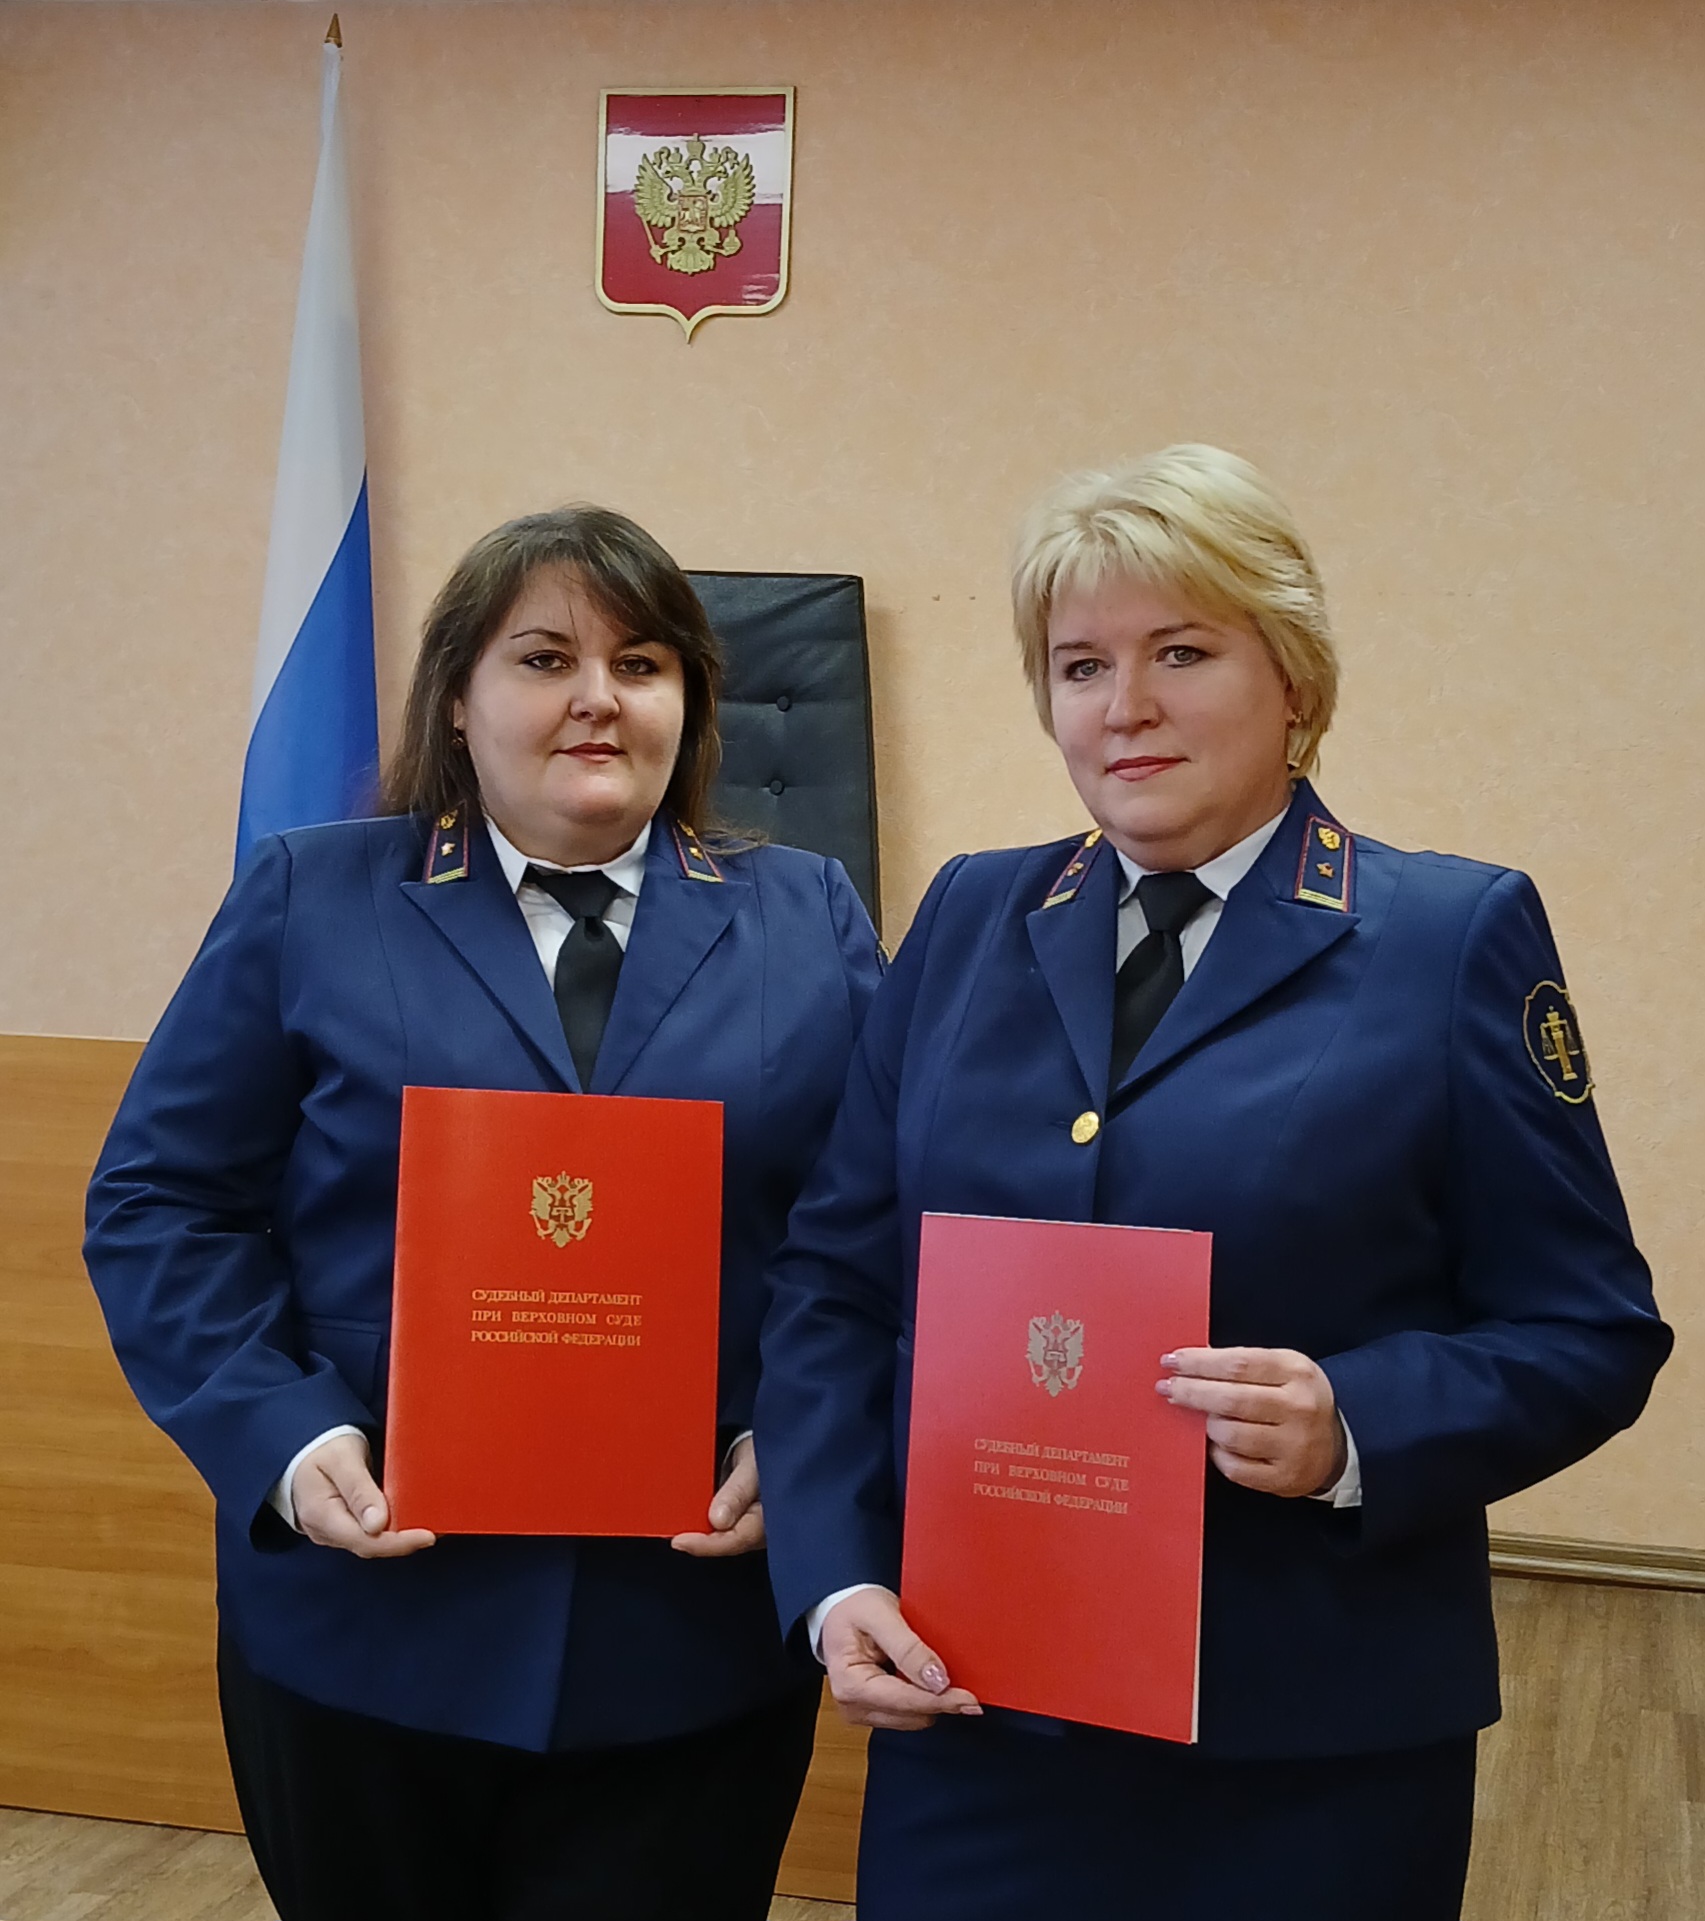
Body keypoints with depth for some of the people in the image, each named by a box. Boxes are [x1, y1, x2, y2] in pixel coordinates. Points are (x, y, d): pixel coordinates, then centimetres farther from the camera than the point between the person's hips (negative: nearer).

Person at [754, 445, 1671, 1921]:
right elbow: (834, 1283, 6)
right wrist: (837, 1583, -5)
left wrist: (1355, 1431, -21)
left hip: (1313, 1747, -2)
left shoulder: (1456, 940, -4)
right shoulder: (969, 922, 6)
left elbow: (1588, 1330, -4)